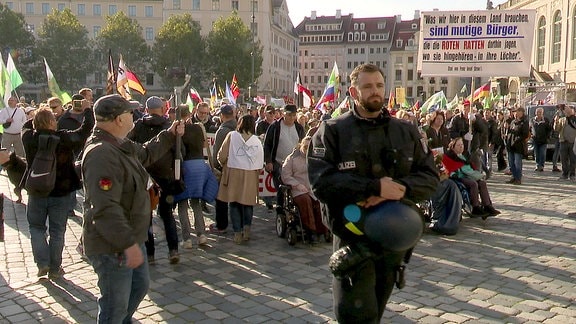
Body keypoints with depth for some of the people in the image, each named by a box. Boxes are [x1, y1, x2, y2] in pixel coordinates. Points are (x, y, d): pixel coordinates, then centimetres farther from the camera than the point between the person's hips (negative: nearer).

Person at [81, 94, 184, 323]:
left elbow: (145, 154, 29)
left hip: (130, 238, 11)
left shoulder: (120, 145, 6)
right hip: (113, 247, -11)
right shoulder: (101, 154, -28)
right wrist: (128, 243, -34)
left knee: (140, 286, 27)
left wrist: (170, 135, 26)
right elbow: (105, 208, -33)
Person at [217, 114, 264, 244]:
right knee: (248, 203, 16)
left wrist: (225, 165, 17)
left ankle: (238, 233, 6)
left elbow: (222, 156, -2)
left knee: (234, 204, 7)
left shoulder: (232, 136, -3)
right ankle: (247, 227, 1)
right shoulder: (256, 140, 1)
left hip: (233, 172, -1)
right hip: (250, 175, 1)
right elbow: (260, 163, 0)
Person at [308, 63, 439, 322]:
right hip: (352, 238, -4)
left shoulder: (407, 132, 8)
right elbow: (321, 182, -19)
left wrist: (401, 188, -19)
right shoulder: (332, 131, -6)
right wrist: (375, 187, -25)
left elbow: (430, 177, 2)